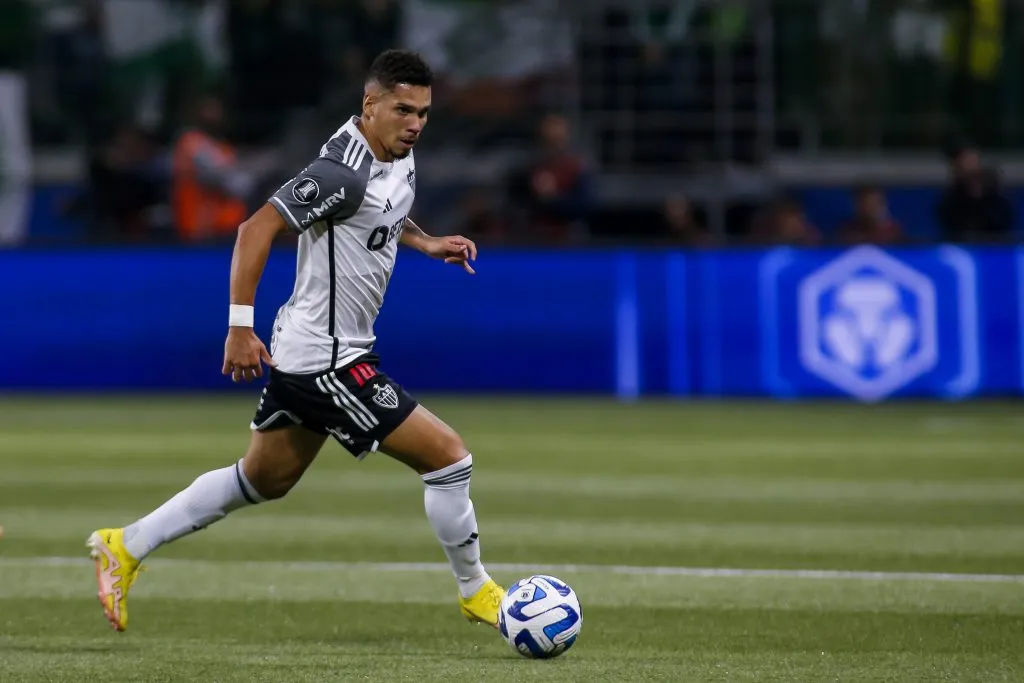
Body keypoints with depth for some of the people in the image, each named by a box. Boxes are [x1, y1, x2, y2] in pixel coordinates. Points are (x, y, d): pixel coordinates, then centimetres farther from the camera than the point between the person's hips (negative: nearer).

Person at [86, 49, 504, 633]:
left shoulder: (399, 157, 6)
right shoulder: (345, 172, -24)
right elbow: (258, 229, -25)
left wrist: (428, 243, 10)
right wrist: (241, 326, -26)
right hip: (329, 361, -10)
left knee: (263, 481, 22)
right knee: (449, 454, -6)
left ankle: (126, 547, 28)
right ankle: (475, 590, 11)